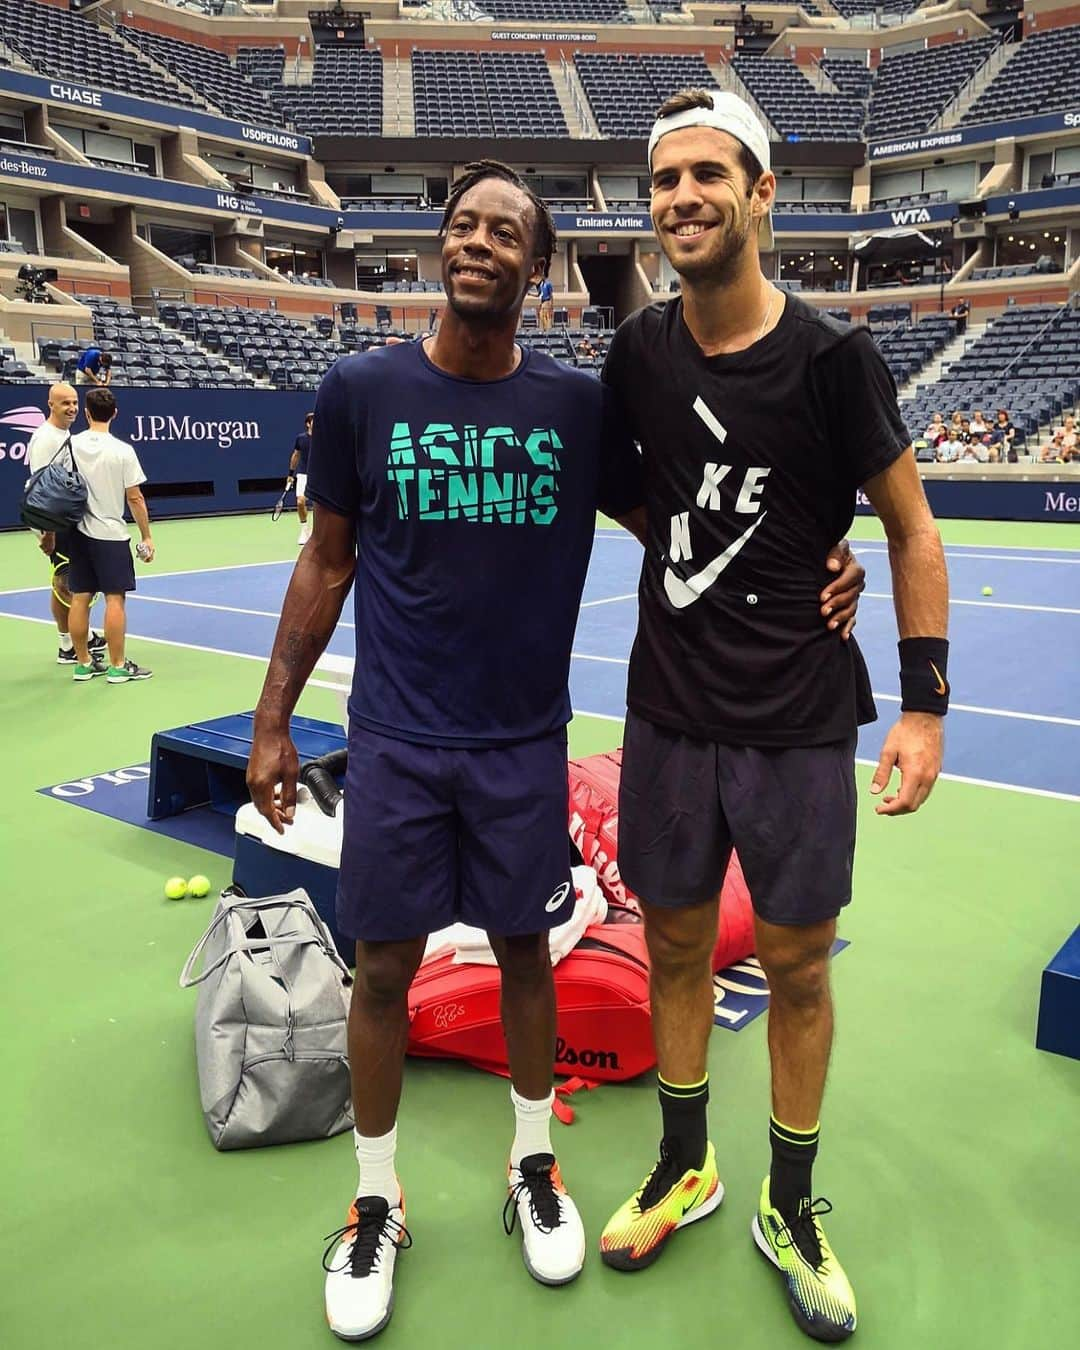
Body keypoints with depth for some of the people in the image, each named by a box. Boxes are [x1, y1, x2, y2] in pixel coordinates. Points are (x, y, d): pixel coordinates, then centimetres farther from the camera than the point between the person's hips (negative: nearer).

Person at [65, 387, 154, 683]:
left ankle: (84, 663, 17)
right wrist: (146, 536, -2)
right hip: (111, 534, -4)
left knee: (79, 598, 8)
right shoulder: (123, 451, -11)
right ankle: (118, 666, 4)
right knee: (114, 599, 0)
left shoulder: (71, 445, -1)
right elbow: (135, 498, -10)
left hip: (78, 533, 4)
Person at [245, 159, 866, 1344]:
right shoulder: (361, 391, -3)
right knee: (383, 967, 7)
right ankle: (375, 1206, 30)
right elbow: (326, 564, 4)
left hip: (523, 743, 1)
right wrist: (273, 721, 3)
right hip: (396, 742, 0)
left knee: (524, 952, 13)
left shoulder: (580, 406, -2)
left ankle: (533, 1170, 37)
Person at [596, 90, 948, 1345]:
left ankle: (789, 1208, 32)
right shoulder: (638, 349, 1)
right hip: (669, 711, 3)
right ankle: (683, 1167, 38)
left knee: (796, 967, 9)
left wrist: (923, 704, -8)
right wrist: (680, 542, 3)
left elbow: (910, 528, -4)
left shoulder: (830, 356, -10)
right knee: (675, 944, 15)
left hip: (800, 721, -3)